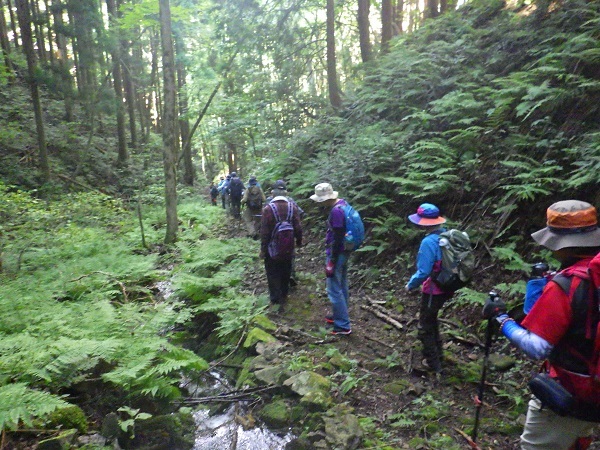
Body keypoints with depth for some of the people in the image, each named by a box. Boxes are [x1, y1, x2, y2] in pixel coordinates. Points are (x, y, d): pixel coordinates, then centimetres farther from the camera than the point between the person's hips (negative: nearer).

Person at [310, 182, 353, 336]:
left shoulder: (336, 211, -25)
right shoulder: (342, 203, 5)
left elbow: (337, 238, -24)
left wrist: (331, 261, -20)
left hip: (337, 253, -10)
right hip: (344, 251, 10)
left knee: (334, 290, -2)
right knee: (341, 286, 20)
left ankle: (343, 326, 7)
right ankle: (340, 316, 35)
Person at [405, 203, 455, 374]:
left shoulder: (429, 242, -27)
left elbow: (423, 272, -26)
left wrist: (410, 285, -8)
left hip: (433, 290, -8)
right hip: (446, 287, 8)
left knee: (425, 327, 12)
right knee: (431, 320, 29)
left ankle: (433, 363, 24)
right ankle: (438, 353, 43)